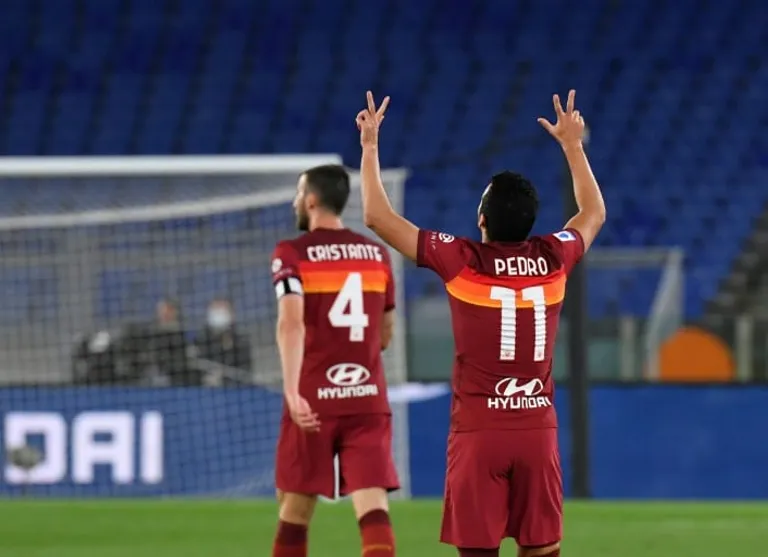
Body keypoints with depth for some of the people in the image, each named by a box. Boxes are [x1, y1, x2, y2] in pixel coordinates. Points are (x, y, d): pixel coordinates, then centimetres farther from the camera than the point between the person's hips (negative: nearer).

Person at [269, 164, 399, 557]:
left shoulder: (292, 254, -3)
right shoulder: (377, 253, 11)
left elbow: (291, 322, -19)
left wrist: (292, 391, -28)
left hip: (314, 400, -3)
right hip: (369, 400, 3)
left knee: (295, 507, 11)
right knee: (373, 507, -7)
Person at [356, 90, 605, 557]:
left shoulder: (461, 261, -7)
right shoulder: (553, 259, 2)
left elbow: (378, 216, 2)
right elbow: (594, 212, 25)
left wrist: (370, 146, 13)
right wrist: (573, 144, 34)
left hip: (478, 431, -3)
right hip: (538, 429, 3)